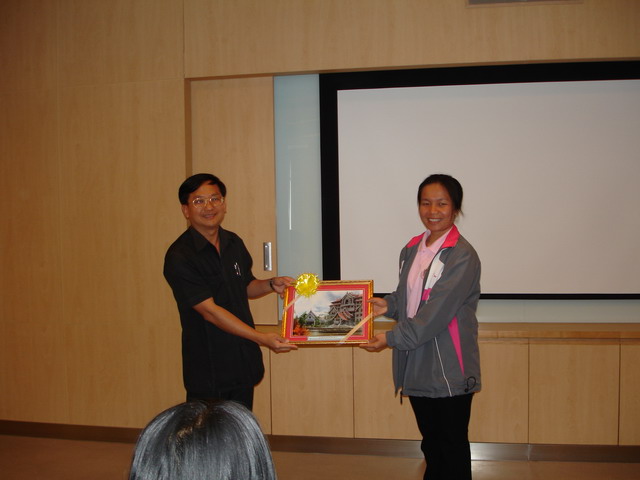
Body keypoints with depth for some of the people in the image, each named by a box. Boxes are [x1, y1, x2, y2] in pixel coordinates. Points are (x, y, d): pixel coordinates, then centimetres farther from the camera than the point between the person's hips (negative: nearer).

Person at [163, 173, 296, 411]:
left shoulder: (234, 243, 6)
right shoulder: (179, 257, -17)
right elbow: (210, 310, -21)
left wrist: (271, 284, -1)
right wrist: (261, 337, -24)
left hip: (244, 363, 7)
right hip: (208, 370, -6)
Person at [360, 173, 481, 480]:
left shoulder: (462, 256, -14)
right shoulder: (411, 249, 8)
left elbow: (436, 313, -20)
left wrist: (393, 338, -16)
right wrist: (388, 306, 0)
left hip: (449, 371, -6)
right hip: (417, 366, 6)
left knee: (452, 446, 7)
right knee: (431, 443, 19)